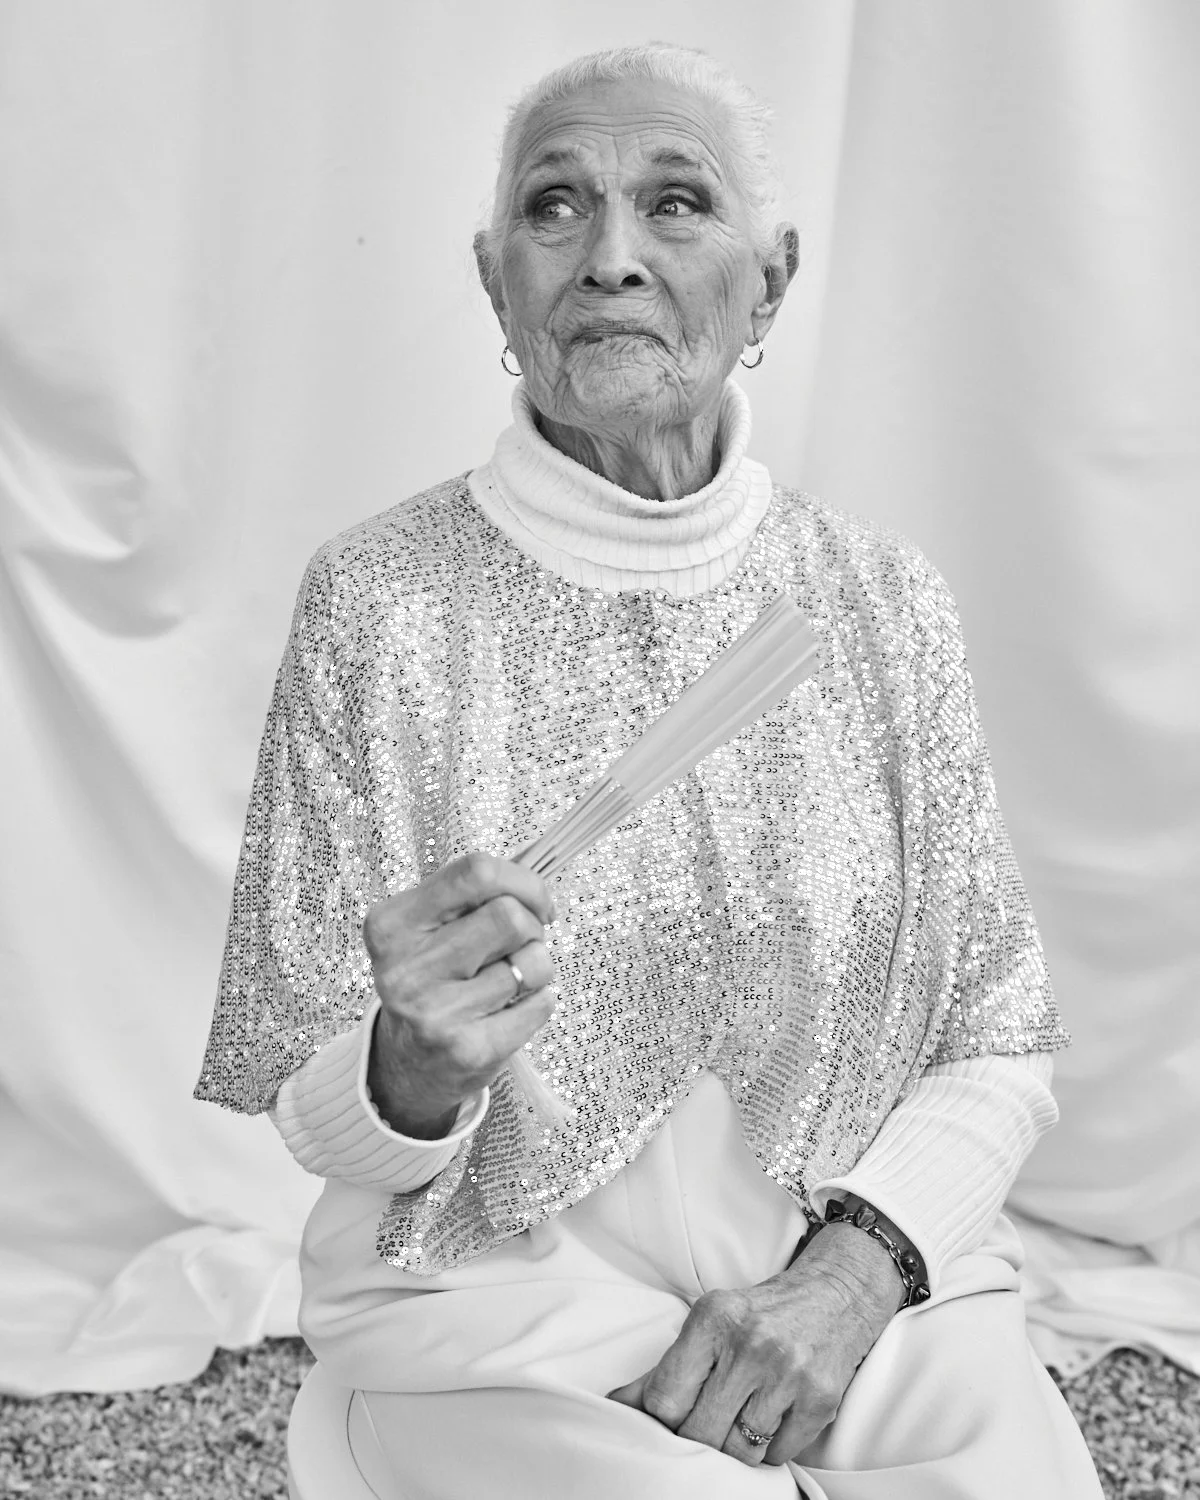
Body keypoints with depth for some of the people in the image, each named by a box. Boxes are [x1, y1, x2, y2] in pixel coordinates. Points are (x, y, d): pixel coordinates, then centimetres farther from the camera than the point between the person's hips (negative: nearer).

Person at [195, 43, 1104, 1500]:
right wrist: (415, 1072, -23)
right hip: (508, 1310, -2)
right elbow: (318, 1130, -2)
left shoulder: (882, 601, 0)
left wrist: (858, 1267, -11)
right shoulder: (377, 600, -7)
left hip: (867, 1284, 3)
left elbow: (1000, 1043, 5)